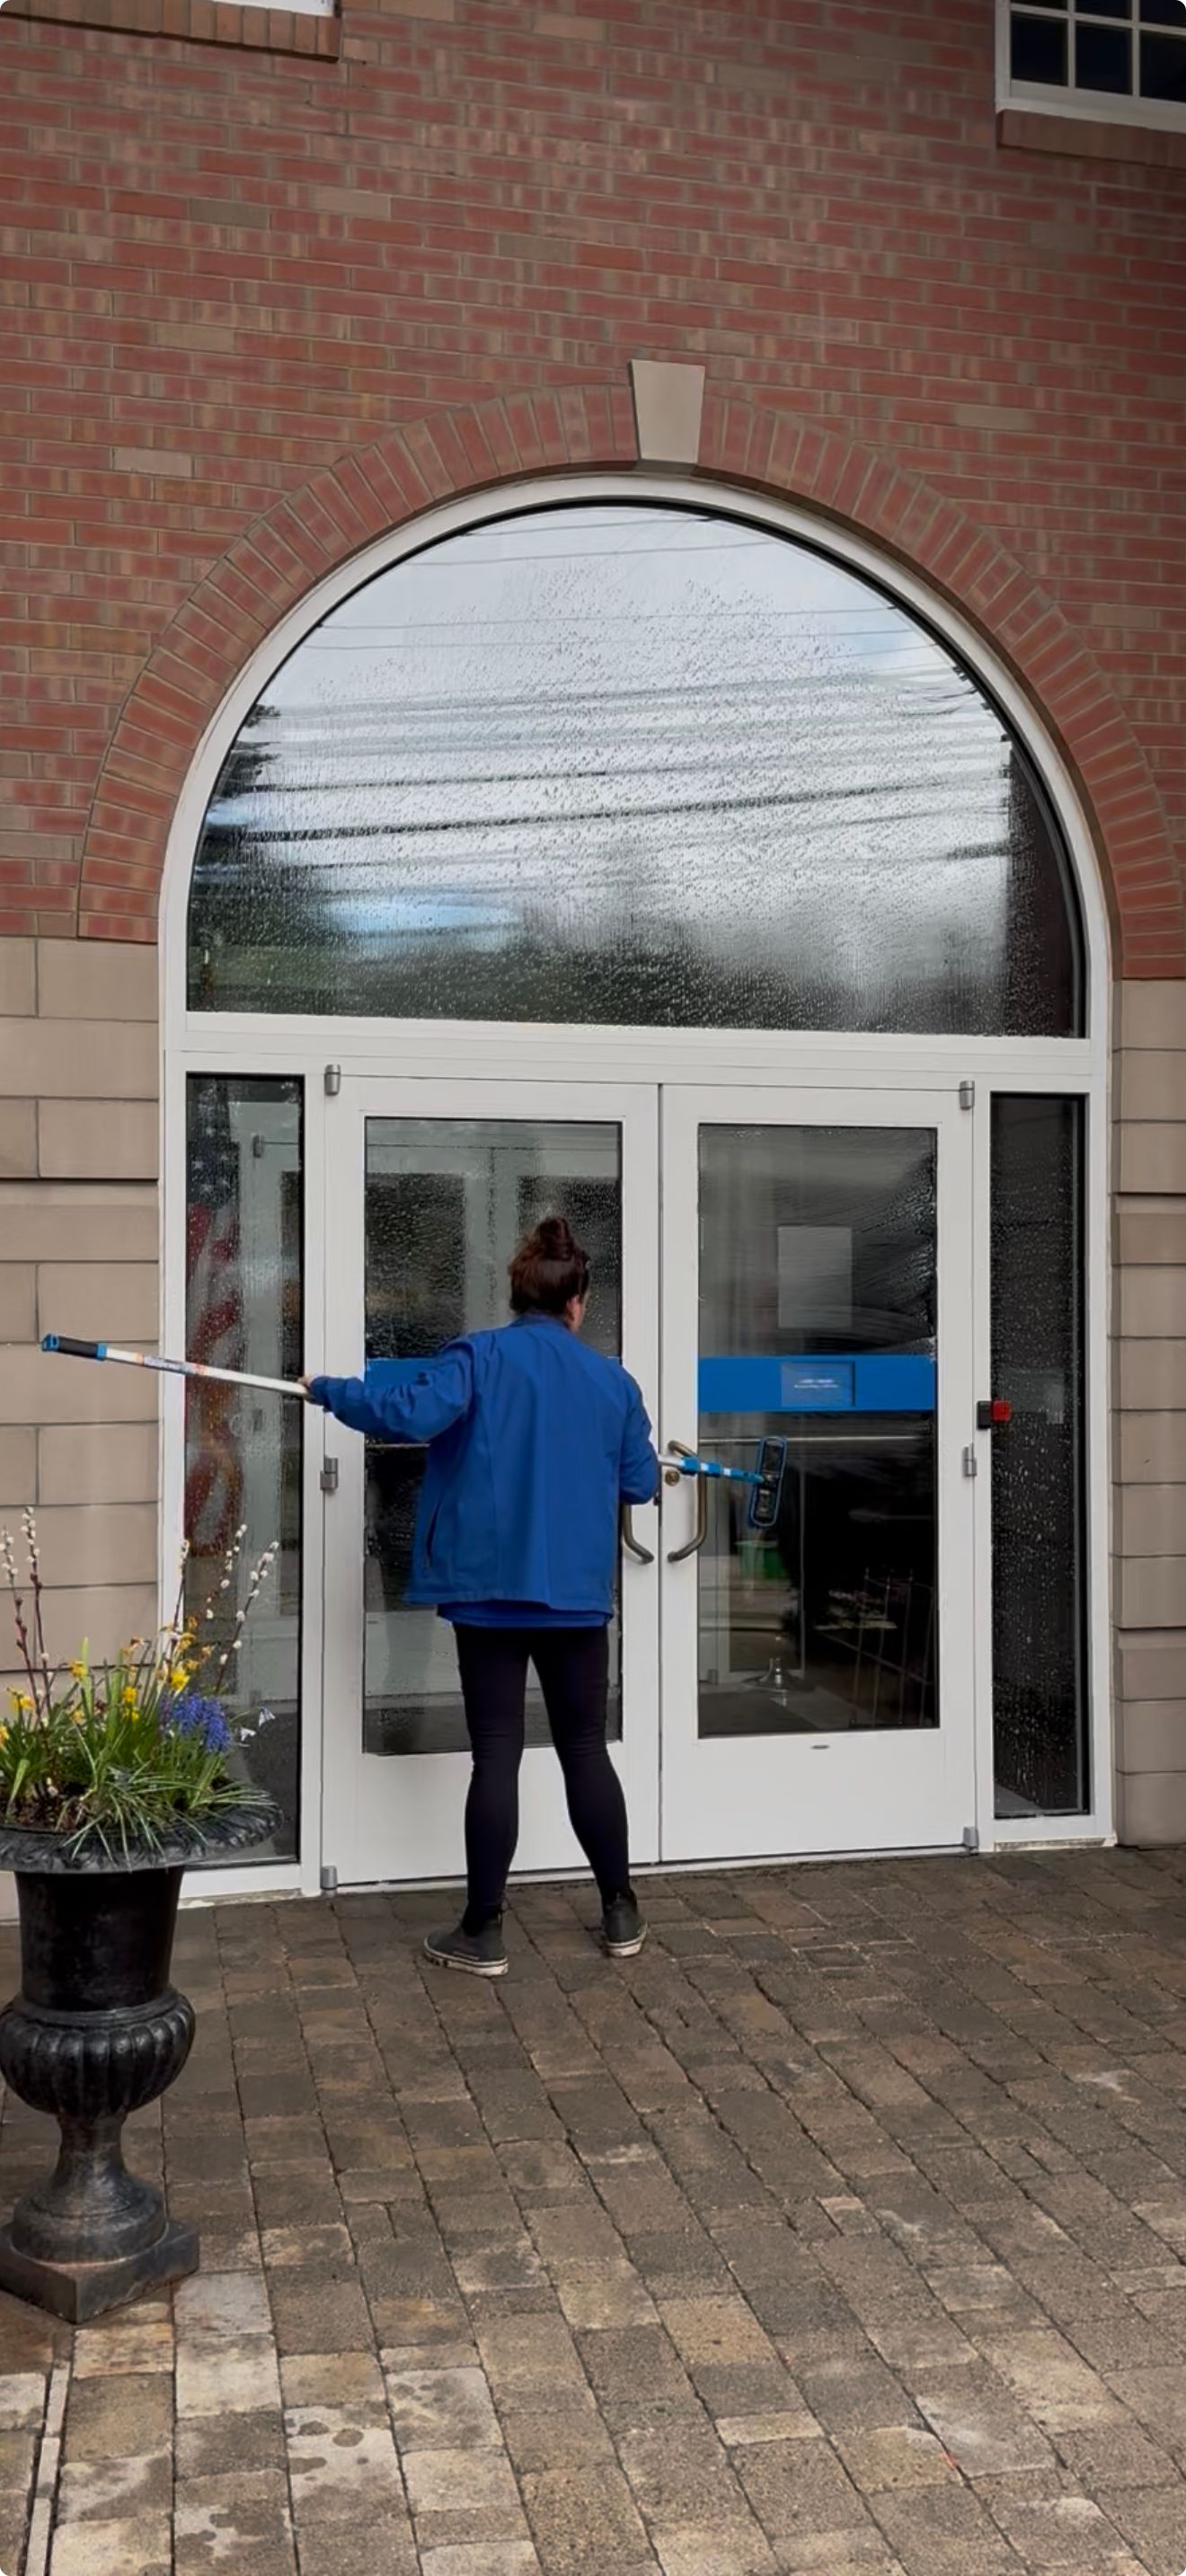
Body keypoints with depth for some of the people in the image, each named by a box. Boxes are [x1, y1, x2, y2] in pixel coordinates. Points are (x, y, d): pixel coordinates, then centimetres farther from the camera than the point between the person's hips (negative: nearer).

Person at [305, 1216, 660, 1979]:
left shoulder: (478, 1357, -6)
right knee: (586, 1749, 14)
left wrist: (332, 1391, -6)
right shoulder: (613, 1380, 5)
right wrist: (624, 1469, 33)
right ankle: (622, 1915, 22)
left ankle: (484, 1932, 8)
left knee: (497, 1754, 2)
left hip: (490, 1587, -2)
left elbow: (408, 1414, -22)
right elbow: (640, 1484, 10)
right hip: (578, 1593, 2)